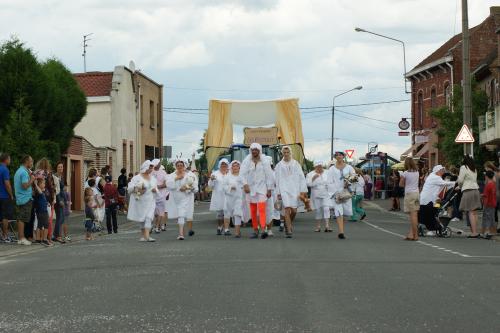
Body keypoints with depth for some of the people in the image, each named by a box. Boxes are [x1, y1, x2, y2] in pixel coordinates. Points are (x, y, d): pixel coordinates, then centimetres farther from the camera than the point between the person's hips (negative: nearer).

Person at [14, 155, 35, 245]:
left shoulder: (18, 171, 16)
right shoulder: (24, 172, -15)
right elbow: (25, 186, -23)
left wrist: (30, 176, 14)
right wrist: (32, 179, -10)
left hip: (20, 199, 10)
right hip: (26, 199, -10)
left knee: (20, 218, 11)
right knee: (23, 219, -7)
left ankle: (20, 238, 14)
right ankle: (22, 238, -6)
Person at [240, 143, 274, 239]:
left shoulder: (264, 162, -3)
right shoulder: (246, 161, -1)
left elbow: (269, 176, 0)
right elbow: (243, 174, -9)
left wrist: (269, 189, -2)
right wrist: (245, 184, -25)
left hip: (262, 187, -2)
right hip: (251, 188, 2)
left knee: (261, 209, -16)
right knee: (253, 211, 7)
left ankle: (263, 230, -27)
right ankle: (255, 231, 16)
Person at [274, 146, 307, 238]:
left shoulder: (296, 164, 9)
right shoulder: (279, 165, 7)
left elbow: (302, 177, 7)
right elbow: (277, 180, 9)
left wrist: (303, 190, 0)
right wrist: (278, 193, 4)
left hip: (295, 189, 1)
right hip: (284, 190, -1)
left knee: (294, 210, -1)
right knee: (287, 209, -13)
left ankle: (288, 224, 28)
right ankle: (289, 230, -12)